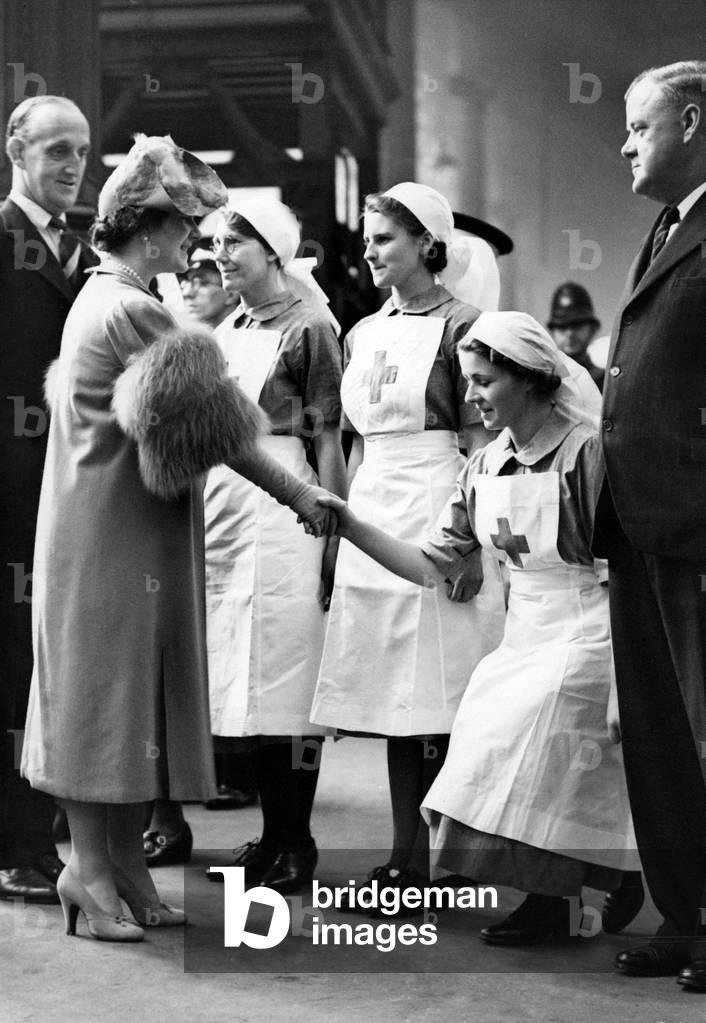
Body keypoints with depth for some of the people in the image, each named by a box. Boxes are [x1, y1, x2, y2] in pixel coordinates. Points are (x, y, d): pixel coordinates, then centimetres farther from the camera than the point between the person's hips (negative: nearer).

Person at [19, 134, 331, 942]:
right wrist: (295, 492, -10)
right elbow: (218, 430, -16)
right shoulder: (133, 311, -18)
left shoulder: (99, 299, 13)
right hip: (114, 531, -9)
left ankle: (123, 858, 19)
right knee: (106, 684, -2)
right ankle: (91, 863, 7)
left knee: (133, 686, 12)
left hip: (117, 527, 9)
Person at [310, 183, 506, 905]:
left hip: (435, 515, -6)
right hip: (372, 520, 7)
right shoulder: (363, 334, 16)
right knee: (391, 703, 7)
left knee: (435, 703, -5)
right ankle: (404, 856, 14)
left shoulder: (458, 326, -4)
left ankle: (439, 861, 2)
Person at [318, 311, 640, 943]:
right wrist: (350, 527, -2)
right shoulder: (485, 469, 7)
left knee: (519, 727, -21)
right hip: (523, 632, 6)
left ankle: (550, 898, -6)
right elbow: (434, 566, 7)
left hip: (586, 634, -6)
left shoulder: (585, 451, -13)